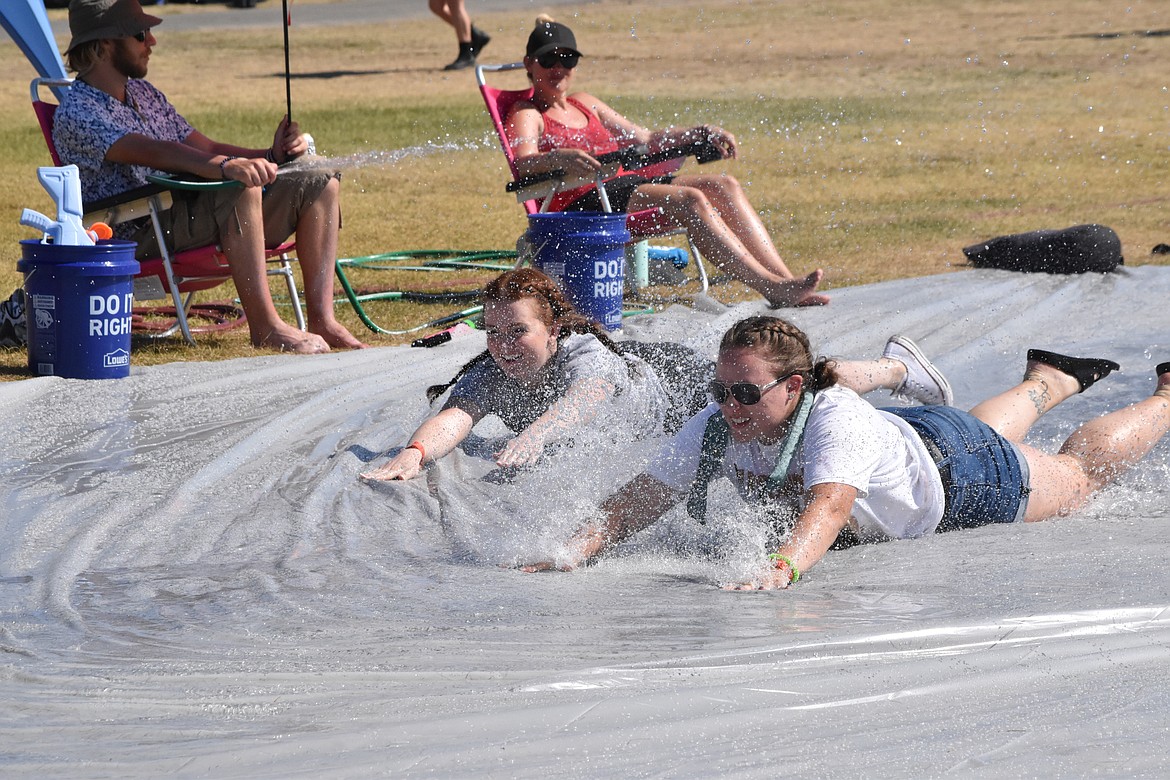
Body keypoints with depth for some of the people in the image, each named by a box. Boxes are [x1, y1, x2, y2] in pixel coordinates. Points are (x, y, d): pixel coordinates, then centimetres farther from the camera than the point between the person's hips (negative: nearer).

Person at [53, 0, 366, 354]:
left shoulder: (142, 92, 22)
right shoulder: (76, 114, -9)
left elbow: (206, 149, 22)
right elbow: (153, 152, -25)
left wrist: (271, 156, 3)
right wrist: (225, 167, -40)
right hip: (141, 238, -9)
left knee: (320, 185, -3)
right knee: (241, 189, -35)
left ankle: (322, 321, -11)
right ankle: (265, 326, -32)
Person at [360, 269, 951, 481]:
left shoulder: (586, 355, -45)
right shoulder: (490, 375, -33)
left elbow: (583, 397, -68)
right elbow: (454, 417, -51)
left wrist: (535, 435, -90)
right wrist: (414, 455, -74)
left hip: (682, 384, -6)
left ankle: (897, 366, 39)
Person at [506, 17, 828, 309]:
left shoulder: (584, 104, 28)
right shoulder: (526, 114, 5)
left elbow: (646, 140, 30)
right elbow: (523, 164, -16)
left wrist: (701, 133, 16)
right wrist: (562, 157, -37)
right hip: (580, 204, -8)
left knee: (723, 186, -12)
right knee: (689, 200, -27)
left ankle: (782, 277, -24)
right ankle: (773, 288, -35)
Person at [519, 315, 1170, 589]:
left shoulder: (837, 420, -48)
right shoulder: (718, 430, -31)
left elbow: (828, 505, -63)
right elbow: (646, 496, -31)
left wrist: (781, 569, -81)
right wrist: (581, 547, -49)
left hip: (965, 479, -5)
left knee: (1079, 476, 24)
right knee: (995, 426, 39)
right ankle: (1051, 381, 68)